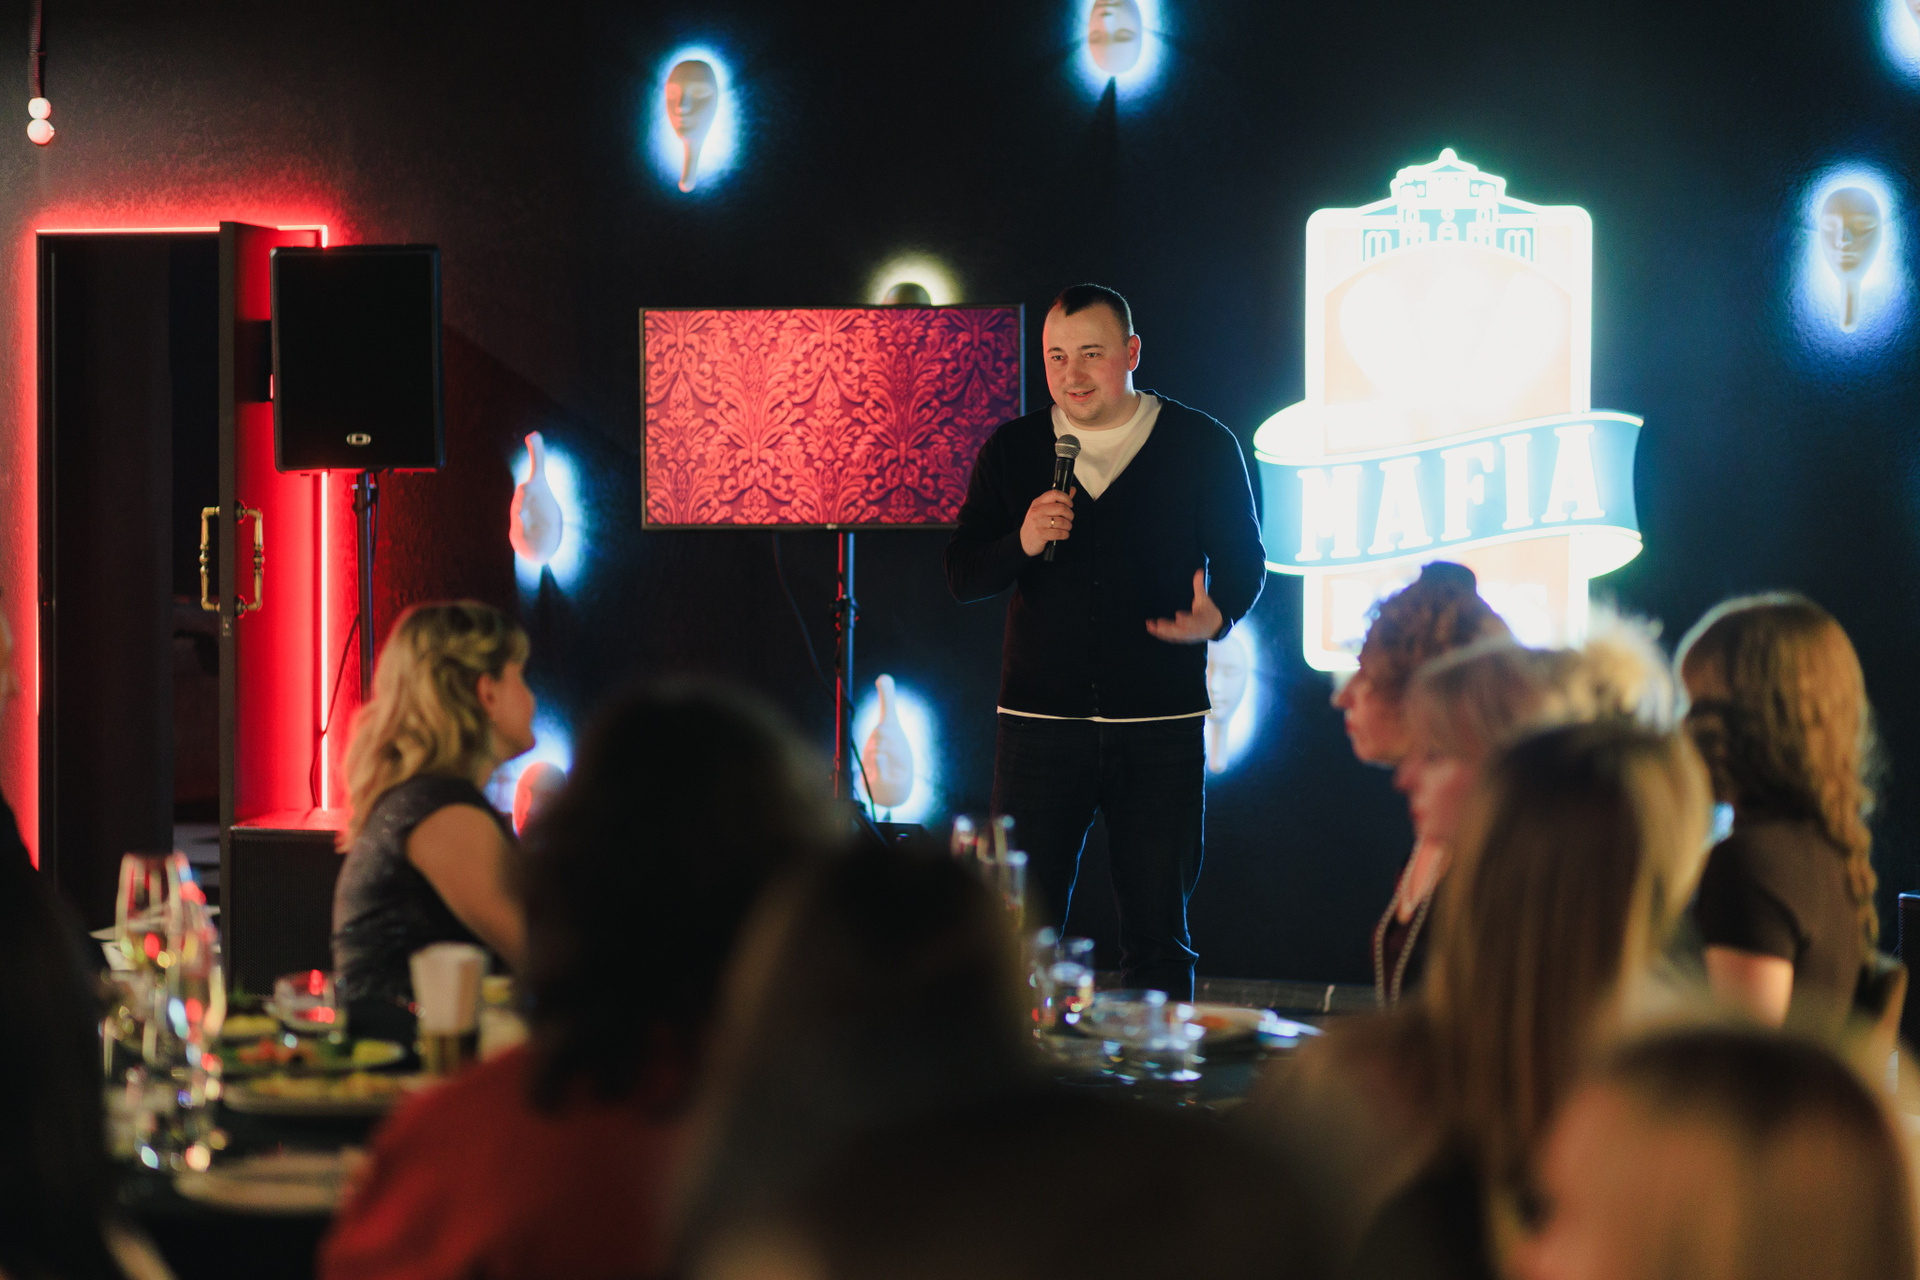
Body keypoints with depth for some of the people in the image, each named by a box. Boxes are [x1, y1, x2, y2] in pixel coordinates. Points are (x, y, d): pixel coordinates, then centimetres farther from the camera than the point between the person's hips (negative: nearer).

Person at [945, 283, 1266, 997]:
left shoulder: (1201, 446, 3)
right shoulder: (1010, 451, 8)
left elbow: (1243, 561, 6)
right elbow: (961, 576, 6)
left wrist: (1216, 616, -16)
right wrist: (1021, 543, -14)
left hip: (1160, 725, -1)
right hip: (1039, 723, 1)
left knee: (1158, 932, 3)